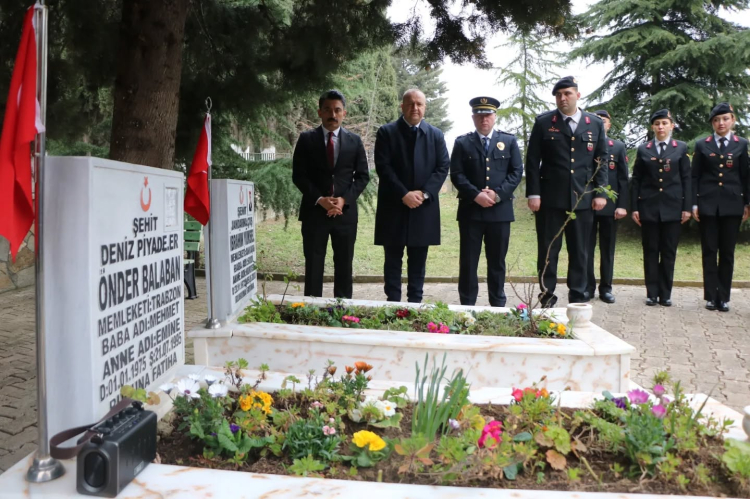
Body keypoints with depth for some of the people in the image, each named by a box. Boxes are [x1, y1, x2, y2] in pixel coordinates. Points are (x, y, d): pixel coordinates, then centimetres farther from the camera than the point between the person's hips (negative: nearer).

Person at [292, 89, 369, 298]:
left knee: (344, 265, 7)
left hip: (345, 211, 2)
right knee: (313, 265, 3)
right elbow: (298, 175, -1)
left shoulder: (354, 141, 8)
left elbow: (363, 175, 5)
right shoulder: (306, 139, 3)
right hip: (314, 211, -1)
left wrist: (344, 199, -10)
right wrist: (320, 199, -14)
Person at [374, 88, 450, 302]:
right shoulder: (386, 132, 2)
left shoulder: (436, 135, 10)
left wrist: (424, 193, -11)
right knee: (393, 260, 4)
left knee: (418, 261, 8)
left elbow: (443, 167, 3)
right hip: (394, 206, -2)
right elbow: (383, 167, -7)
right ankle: (393, 304, 12)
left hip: (424, 207, 2)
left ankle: (415, 304, 15)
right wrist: (403, 194, -15)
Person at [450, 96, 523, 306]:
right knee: (468, 261, 2)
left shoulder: (509, 141, 10)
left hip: (500, 210, 1)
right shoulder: (462, 142, 6)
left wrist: (498, 193, -12)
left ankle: (498, 304, 19)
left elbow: (516, 172, 3)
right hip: (470, 210, -1)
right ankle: (467, 305, 11)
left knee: (497, 261, 9)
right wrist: (475, 195, -16)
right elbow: (457, 174, -2)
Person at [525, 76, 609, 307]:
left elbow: (601, 161, 9)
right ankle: (547, 299, 13)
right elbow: (532, 161, 0)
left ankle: (578, 299, 18)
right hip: (550, 198, -2)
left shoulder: (595, 123, 9)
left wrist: (600, 193, 0)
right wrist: (533, 193, -7)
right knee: (547, 251, 3)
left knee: (580, 252, 8)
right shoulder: (543, 122, 2)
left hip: (583, 199, 2)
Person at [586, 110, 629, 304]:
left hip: (610, 205, 1)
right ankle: (588, 287, 13)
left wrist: (622, 205, -4)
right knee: (586, 248, 4)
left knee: (608, 249, 6)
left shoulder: (618, 147, 9)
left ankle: (606, 288, 14)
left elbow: (623, 178, 5)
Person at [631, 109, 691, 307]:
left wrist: (686, 207, -1)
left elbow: (686, 178, 5)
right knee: (650, 251, 3)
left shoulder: (681, 148, 7)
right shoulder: (643, 149, 7)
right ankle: (652, 293, 9)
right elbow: (636, 180, 6)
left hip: (672, 207, 0)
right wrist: (634, 207, 0)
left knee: (668, 252, 3)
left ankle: (665, 294, 11)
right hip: (649, 207, 0)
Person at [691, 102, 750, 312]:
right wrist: (694, 203, -2)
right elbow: (695, 176, 5)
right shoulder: (702, 145, 6)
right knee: (709, 251, 2)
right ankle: (711, 296, 7)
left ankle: (723, 297, 9)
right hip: (707, 204, 0)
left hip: (732, 204, 0)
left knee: (727, 252, 3)